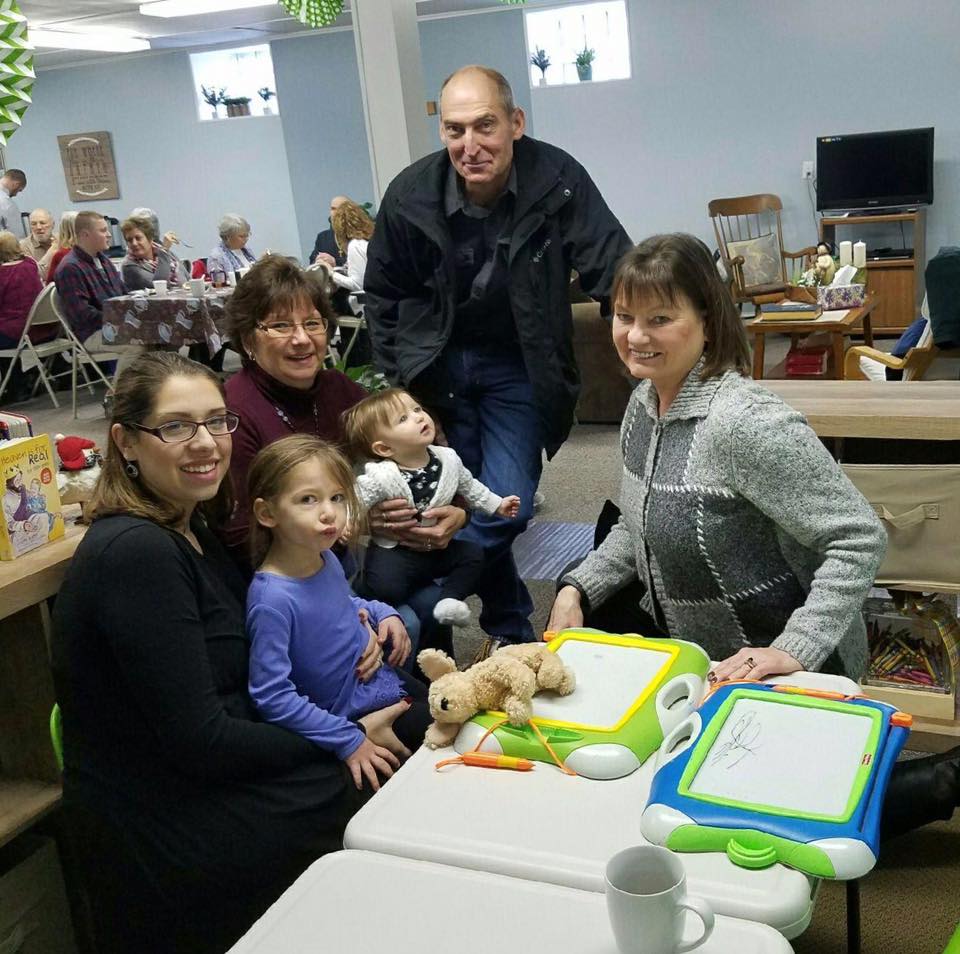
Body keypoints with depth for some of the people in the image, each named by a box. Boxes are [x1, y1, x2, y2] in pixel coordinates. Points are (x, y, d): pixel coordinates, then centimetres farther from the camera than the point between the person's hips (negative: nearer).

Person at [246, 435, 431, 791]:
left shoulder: (326, 559, -6)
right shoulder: (272, 600, -32)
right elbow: (271, 694, -31)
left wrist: (383, 613, -3)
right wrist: (348, 741, -25)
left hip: (381, 678, 8)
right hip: (353, 718, -8)